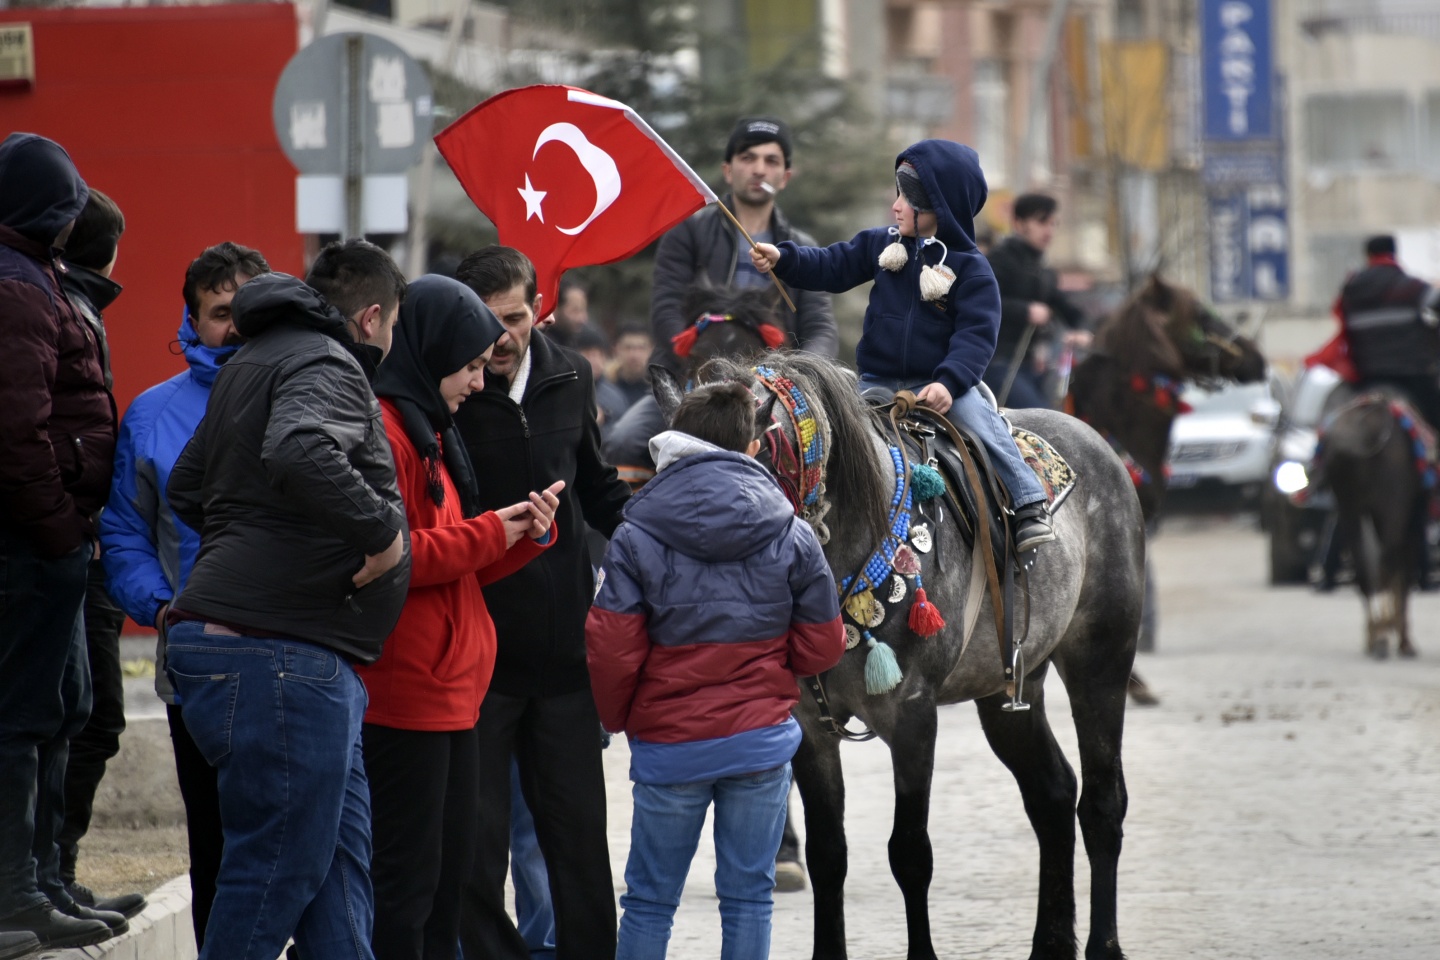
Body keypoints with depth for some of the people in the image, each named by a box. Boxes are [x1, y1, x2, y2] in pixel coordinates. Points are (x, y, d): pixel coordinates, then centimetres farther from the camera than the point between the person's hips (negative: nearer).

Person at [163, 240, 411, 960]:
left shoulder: (250, 364, 22)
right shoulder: (325, 365, -10)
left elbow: (186, 489, 33)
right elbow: (298, 453, -32)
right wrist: (382, 527, -23)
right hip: (278, 656, -11)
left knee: (339, 857, 12)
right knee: (278, 869, -8)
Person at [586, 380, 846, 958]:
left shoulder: (637, 535, -7)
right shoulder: (792, 535, -3)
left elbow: (611, 648, -10)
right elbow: (822, 648, 0)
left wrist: (616, 717, 8)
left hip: (670, 742, -1)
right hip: (762, 736, 1)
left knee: (649, 899, 9)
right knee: (749, 896, 7)